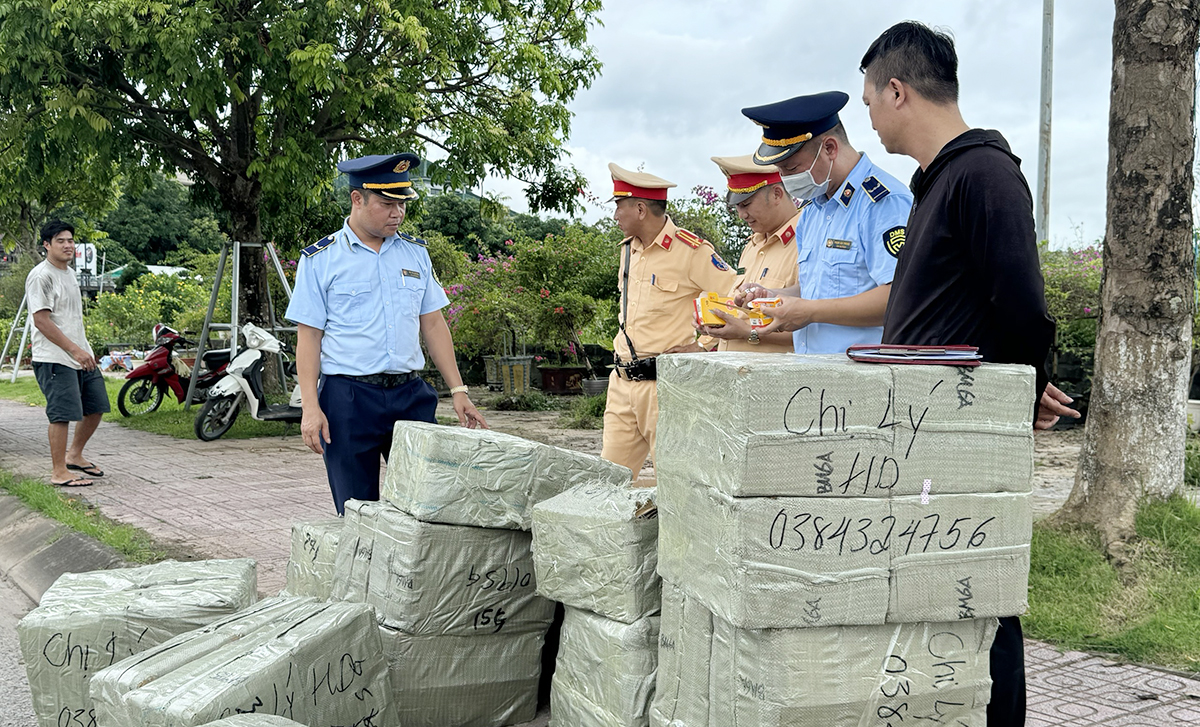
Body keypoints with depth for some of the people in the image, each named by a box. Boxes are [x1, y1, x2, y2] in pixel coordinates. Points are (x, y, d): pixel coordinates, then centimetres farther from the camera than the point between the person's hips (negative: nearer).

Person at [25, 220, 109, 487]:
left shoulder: (69, 273, 17)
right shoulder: (41, 276, -12)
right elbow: (42, 321, -19)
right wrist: (74, 350, -23)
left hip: (81, 355, 9)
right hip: (55, 359, -9)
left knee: (96, 407, 12)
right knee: (62, 414, -9)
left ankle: (74, 455, 29)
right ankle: (59, 472, -1)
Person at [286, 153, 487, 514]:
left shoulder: (415, 253, 11)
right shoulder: (320, 260, 0)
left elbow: (433, 324, 14)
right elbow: (308, 336, -2)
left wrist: (458, 390, 8)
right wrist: (310, 407, -11)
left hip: (411, 394, 3)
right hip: (348, 398, -3)